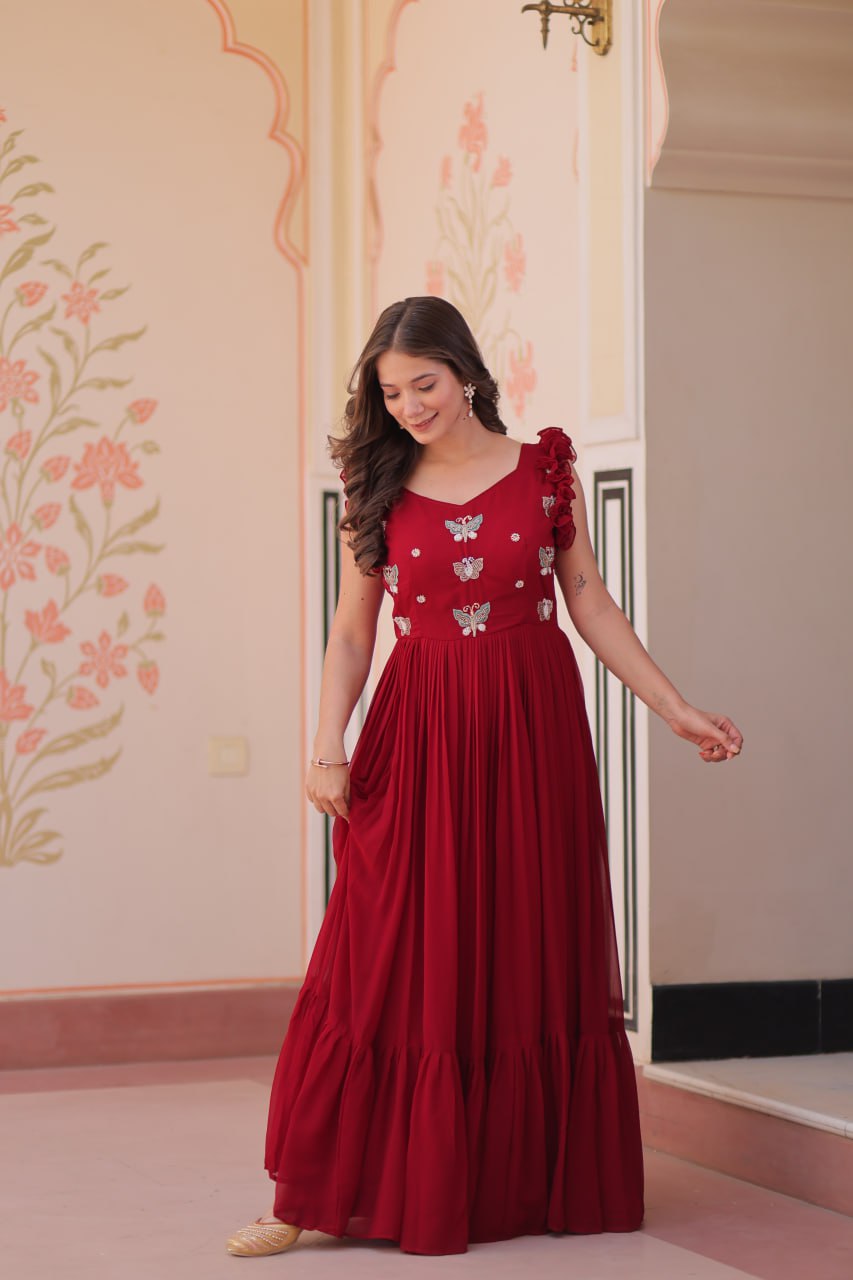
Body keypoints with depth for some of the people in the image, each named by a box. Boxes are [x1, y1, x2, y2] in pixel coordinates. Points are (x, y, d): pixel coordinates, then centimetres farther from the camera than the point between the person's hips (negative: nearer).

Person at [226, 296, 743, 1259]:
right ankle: (315, 1198, 1)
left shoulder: (544, 469, 3)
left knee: (537, 961, 6)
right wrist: (327, 749, -7)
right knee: (386, 963, -3)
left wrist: (678, 712, 4)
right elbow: (353, 628, 4)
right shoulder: (379, 488, 4)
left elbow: (591, 606, 7)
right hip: (420, 734, 0)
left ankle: (537, 1182, 16)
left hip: (533, 729, 1)